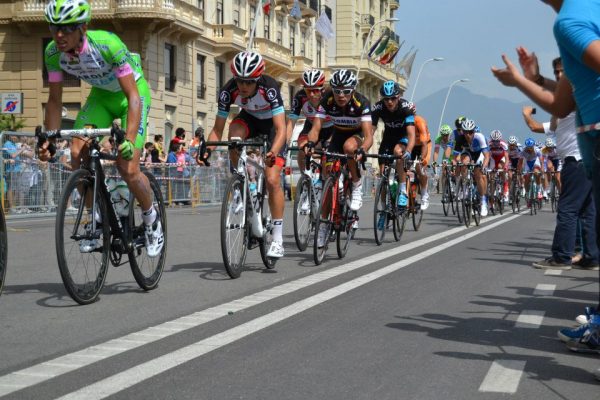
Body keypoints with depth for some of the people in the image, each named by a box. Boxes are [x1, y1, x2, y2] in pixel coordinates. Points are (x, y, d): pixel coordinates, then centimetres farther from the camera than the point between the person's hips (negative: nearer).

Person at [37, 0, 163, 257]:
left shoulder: (108, 45, -35)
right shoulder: (53, 52, -19)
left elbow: (133, 96, -35)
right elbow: (55, 99, -7)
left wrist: (129, 139, -45)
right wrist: (49, 140, -16)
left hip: (132, 93, -5)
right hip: (100, 96, 5)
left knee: (127, 168, -17)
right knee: (77, 153, -16)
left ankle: (151, 218, 10)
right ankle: (95, 218, 4)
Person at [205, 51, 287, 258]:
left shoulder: (269, 87, -36)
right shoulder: (229, 90, -27)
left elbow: (281, 128, -42)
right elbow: (218, 128, -21)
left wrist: (273, 152, -60)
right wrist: (207, 148, -40)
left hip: (271, 123, -3)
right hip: (249, 119, 3)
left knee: (272, 180, -16)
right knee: (234, 135, -35)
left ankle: (278, 239, -8)